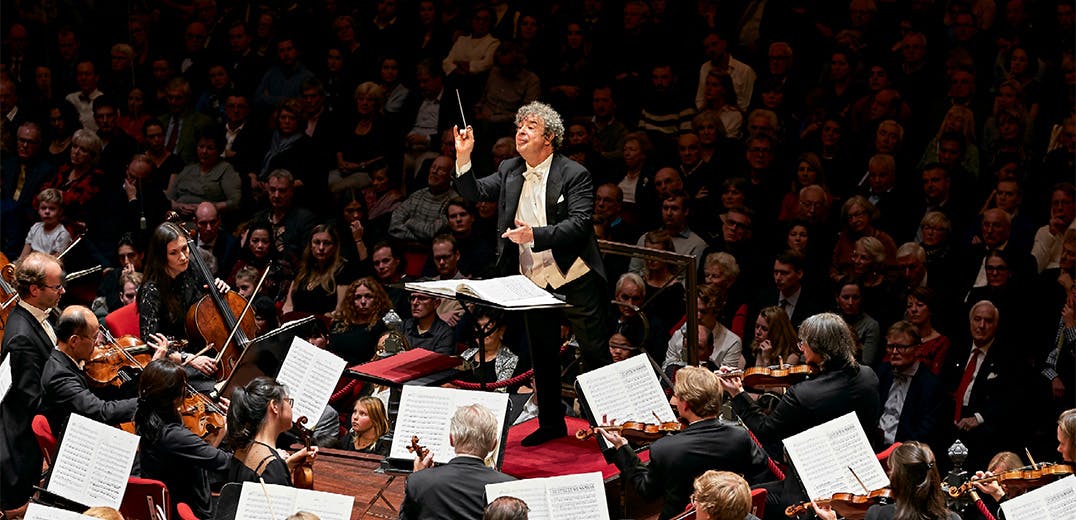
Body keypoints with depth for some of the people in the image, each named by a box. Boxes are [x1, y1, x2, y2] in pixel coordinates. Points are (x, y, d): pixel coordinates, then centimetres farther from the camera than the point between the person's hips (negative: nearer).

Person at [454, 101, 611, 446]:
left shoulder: (573, 174, -10)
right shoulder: (509, 171, 8)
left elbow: (578, 224, -18)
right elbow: (474, 192, 7)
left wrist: (535, 235, -29)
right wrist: (464, 158, -9)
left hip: (575, 278, -6)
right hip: (534, 281, 6)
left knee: (595, 353, -1)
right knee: (542, 356, 13)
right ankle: (551, 423, 25)